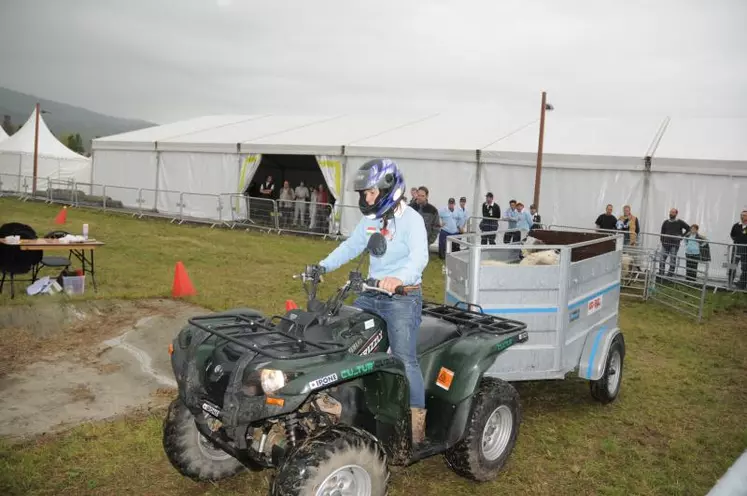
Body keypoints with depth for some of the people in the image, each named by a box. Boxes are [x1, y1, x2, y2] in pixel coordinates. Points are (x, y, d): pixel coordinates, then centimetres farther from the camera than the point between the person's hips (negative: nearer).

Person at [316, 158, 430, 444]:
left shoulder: (410, 219, -14)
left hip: (403, 296, -8)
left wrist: (399, 278, -48)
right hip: (371, 293, 8)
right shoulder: (370, 220, 9)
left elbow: (419, 256, -28)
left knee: (405, 358, -14)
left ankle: (418, 423, -5)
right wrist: (323, 266, -3)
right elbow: (350, 247, 13)